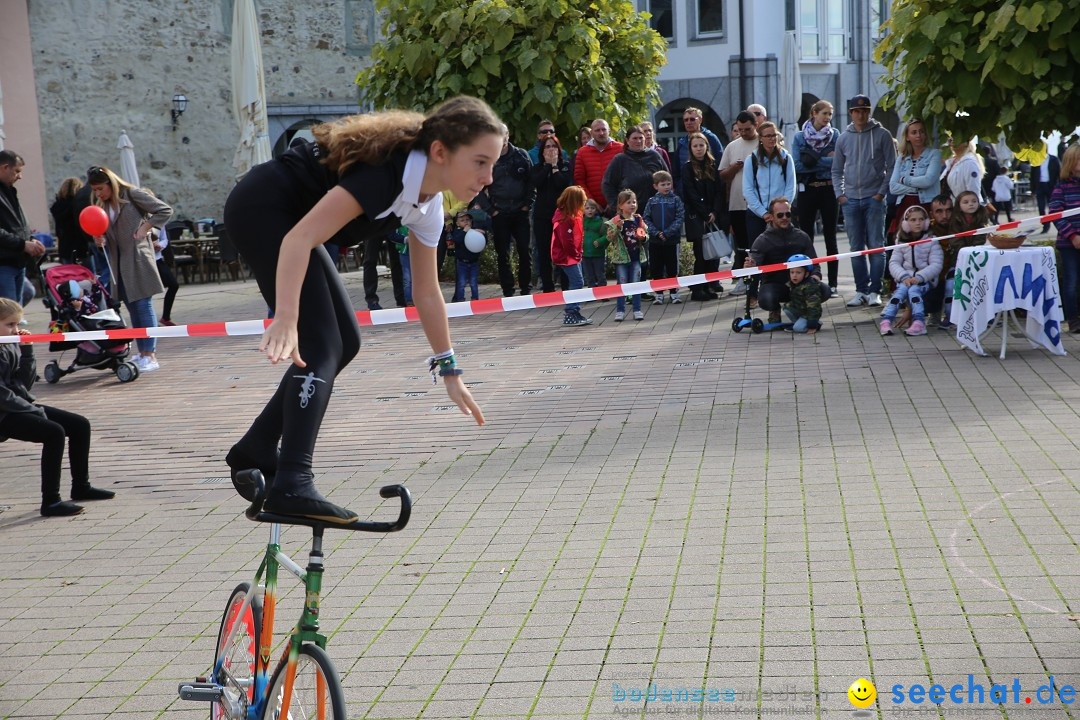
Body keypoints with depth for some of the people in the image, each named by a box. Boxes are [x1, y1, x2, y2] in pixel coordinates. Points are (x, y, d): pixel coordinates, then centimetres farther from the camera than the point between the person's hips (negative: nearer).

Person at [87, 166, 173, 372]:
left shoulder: (133, 194, -6)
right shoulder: (101, 205, 13)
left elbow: (165, 211, -7)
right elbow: (103, 232, 17)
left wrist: (145, 228, -14)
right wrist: (99, 239, -5)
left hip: (138, 256, -7)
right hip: (118, 261, 7)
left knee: (143, 305, -8)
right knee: (132, 307, 9)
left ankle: (150, 355, -8)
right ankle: (143, 353, 15)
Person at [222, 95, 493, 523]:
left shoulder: (428, 204, -2)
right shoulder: (388, 172, -29)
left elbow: (426, 292, 9)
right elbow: (300, 238, -36)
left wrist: (448, 371, 13)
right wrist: (286, 320, -45)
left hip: (288, 218, 10)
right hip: (261, 210, -10)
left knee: (344, 343, 10)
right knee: (320, 346, -18)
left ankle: (255, 454, 17)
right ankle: (292, 484, -23)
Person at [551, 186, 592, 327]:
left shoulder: (573, 216, 11)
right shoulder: (565, 219, -22)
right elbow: (567, 241, -24)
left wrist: (577, 253, 11)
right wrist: (575, 253, -13)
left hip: (573, 255, 10)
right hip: (567, 257, -10)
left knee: (577, 283, 13)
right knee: (577, 283, -11)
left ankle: (573, 311, 21)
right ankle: (570, 314, -7)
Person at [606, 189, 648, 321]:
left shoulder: (639, 219, 6)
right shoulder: (615, 221, -6)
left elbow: (646, 234, 15)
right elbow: (609, 238, -11)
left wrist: (643, 237, -7)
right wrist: (617, 228, -25)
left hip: (636, 256, 3)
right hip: (621, 257, -3)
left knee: (636, 284, 5)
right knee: (621, 284, 1)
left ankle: (637, 310, 12)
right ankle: (620, 310, 8)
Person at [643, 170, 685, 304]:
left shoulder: (676, 200, -1)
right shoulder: (652, 201, 4)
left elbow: (680, 217, -6)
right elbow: (646, 219, 2)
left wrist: (667, 232, -14)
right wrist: (656, 233, -11)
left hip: (672, 239, -2)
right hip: (655, 241, 2)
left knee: (672, 268, 4)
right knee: (657, 268, 6)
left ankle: (674, 293, 13)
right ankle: (659, 294, 14)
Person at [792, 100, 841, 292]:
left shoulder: (835, 134, 3)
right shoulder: (799, 137, 2)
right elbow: (797, 166, -9)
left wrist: (813, 161, -13)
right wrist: (826, 160, -10)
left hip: (829, 190, 0)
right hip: (807, 190, 0)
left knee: (830, 237, 4)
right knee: (806, 237, 3)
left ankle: (832, 284, 7)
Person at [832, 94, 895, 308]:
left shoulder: (882, 135, 0)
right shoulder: (844, 138, 10)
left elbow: (891, 167, -1)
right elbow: (837, 170, 16)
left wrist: (882, 193, -9)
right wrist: (840, 194, 4)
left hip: (874, 199, -3)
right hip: (850, 200, 4)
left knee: (876, 246, -4)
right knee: (856, 248, 6)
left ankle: (874, 291, 0)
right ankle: (861, 290, 12)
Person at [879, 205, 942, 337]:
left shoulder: (931, 241, 2)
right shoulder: (901, 241, 10)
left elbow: (936, 265, -8)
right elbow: (894, 263, 2)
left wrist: (919, 277, -23)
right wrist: (904, 277, -19)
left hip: (926, 280, -2)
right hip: (905, 279, 2)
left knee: (913, 289, -32)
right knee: (902, 289, -29)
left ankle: (919, 322, -43)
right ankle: (886, 320, -40)